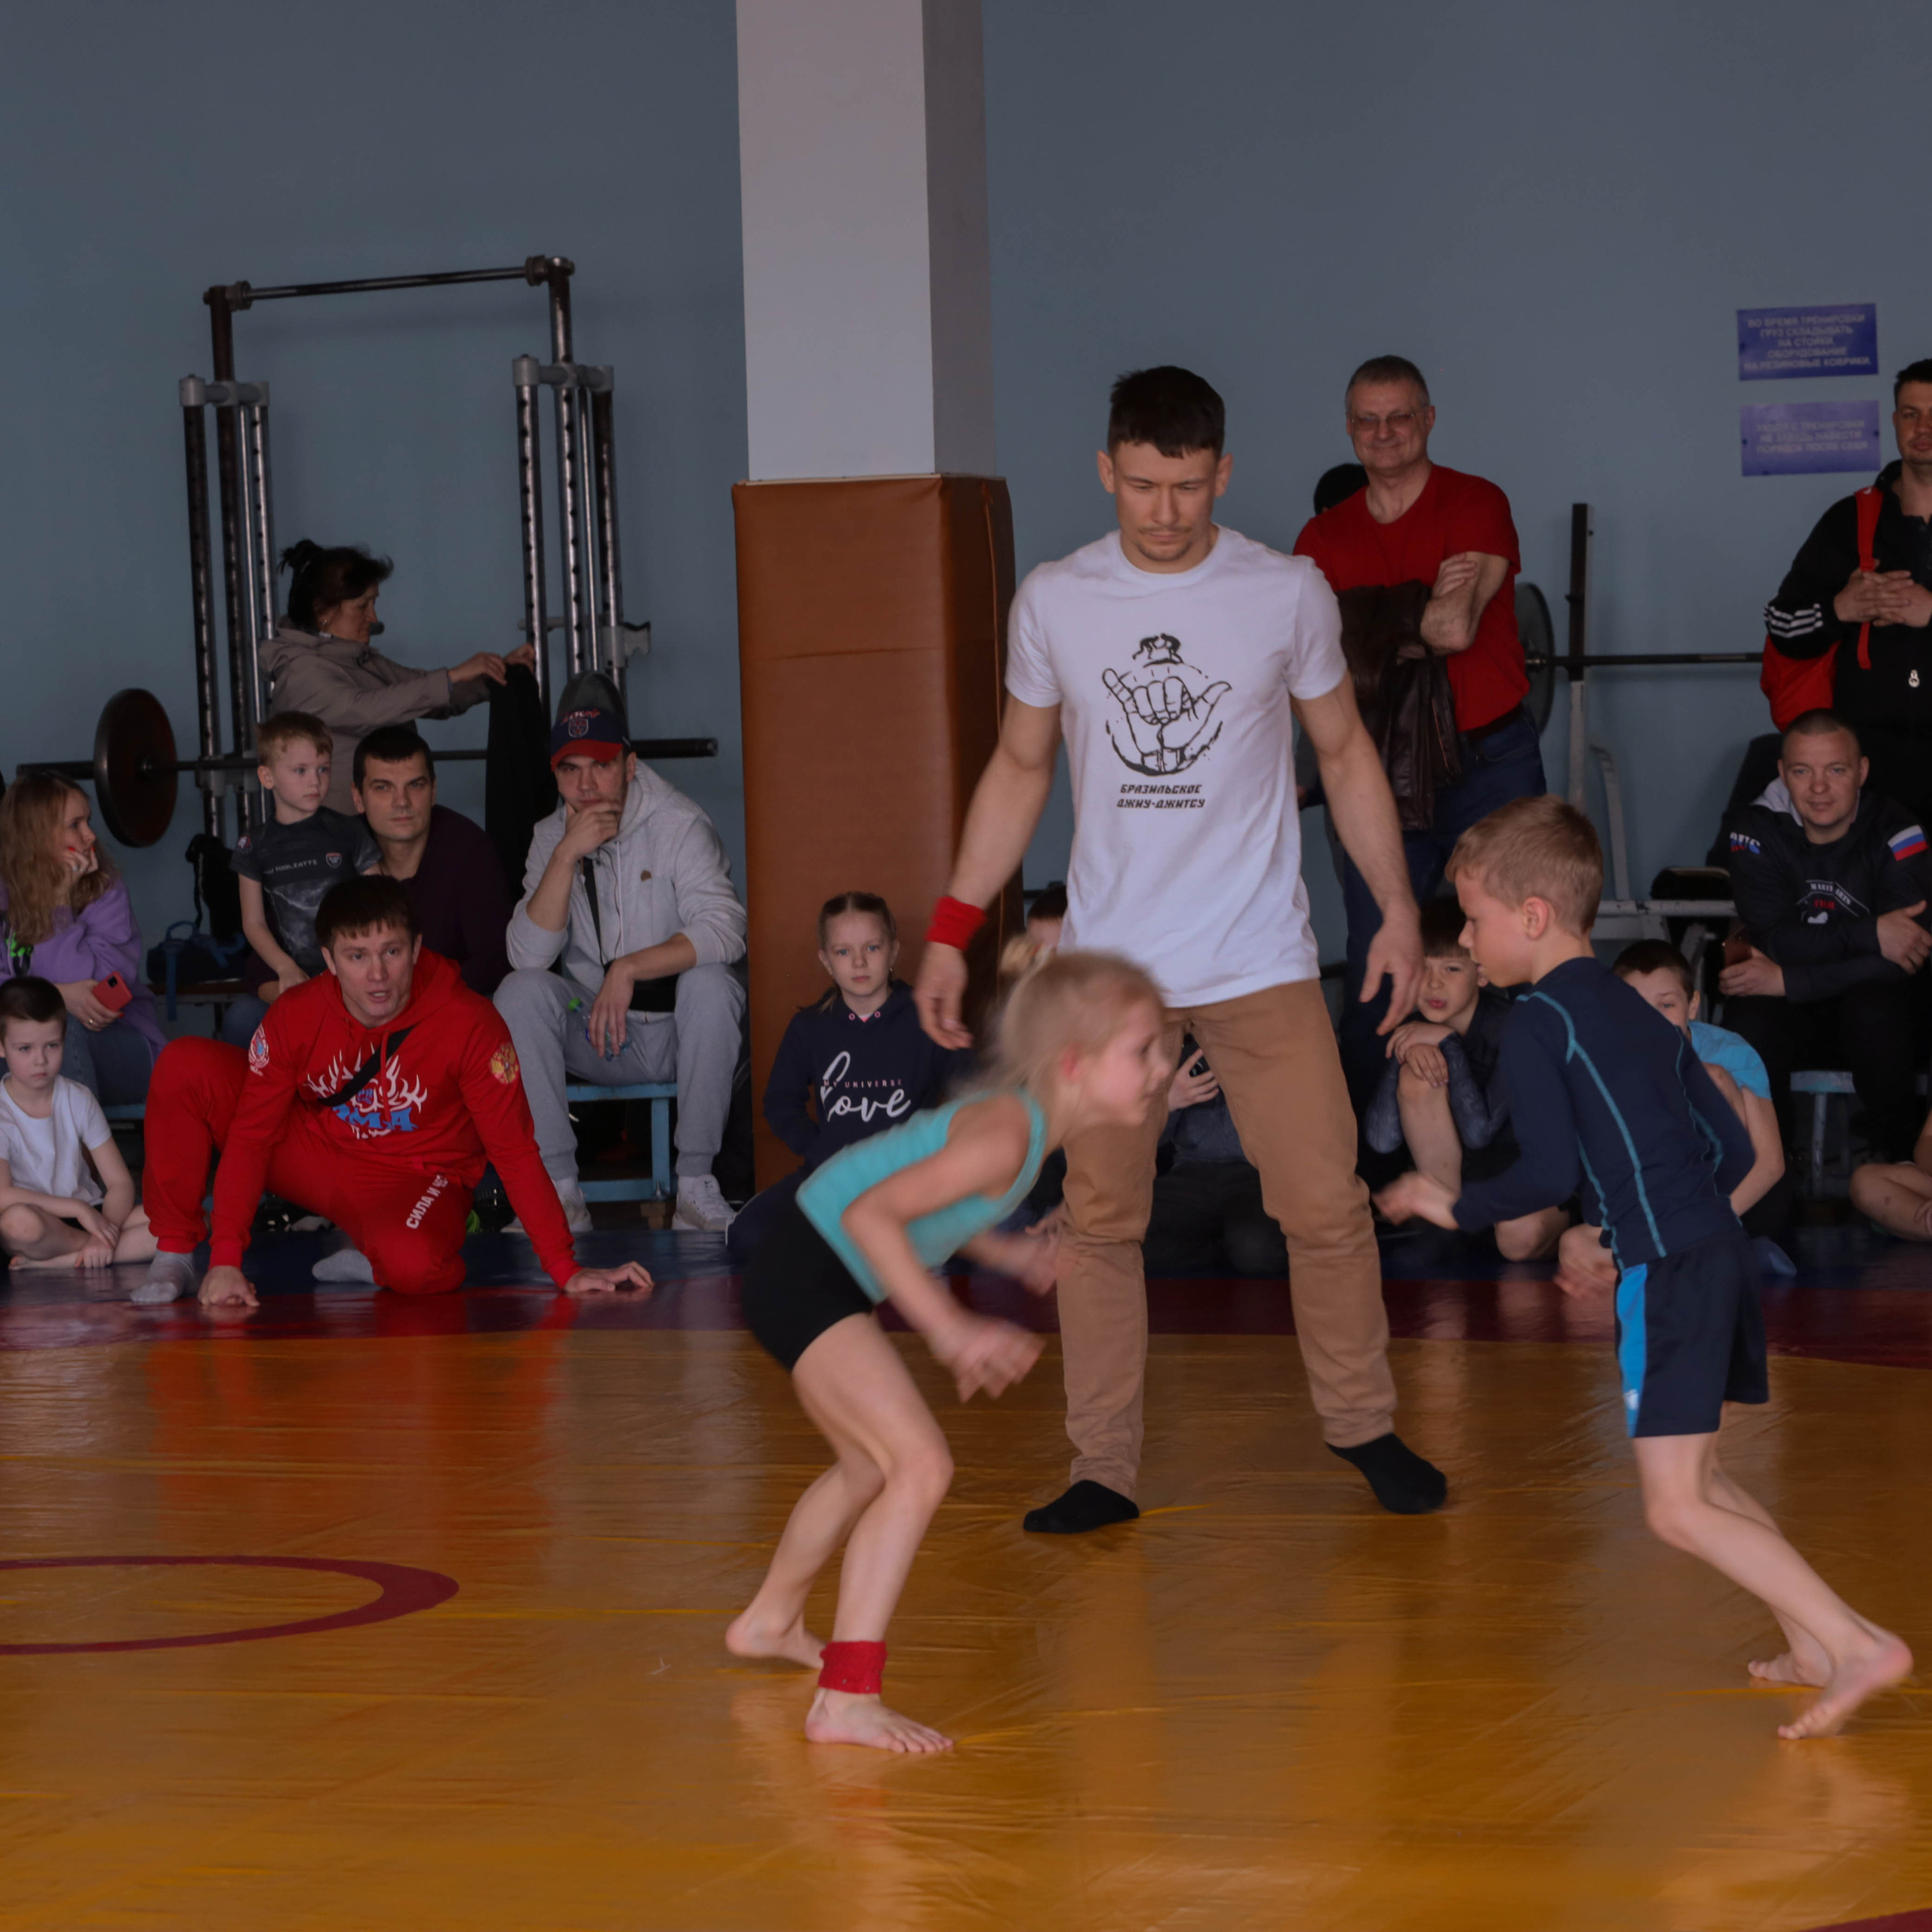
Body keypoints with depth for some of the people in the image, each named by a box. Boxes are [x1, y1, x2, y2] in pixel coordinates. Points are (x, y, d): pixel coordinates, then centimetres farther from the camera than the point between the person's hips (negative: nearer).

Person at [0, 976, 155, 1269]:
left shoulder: (79, 1101, 4)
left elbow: (120, 1182, 0)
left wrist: (105, 1234, -20)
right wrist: (79, 1209, -24)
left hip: (89, 1219, 4)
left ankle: (57, 1262, -24)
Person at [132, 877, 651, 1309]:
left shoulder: (470, 1025, -24)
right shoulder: (294, 1017, -16)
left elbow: (515, 1151, -20)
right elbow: (251, 1137, -10)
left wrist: (566, 1271, -22)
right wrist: (225, 1261, -18)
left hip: (412, 1178, -3)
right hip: (312, 1151, 3)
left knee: (413, 1266, -40)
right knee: (184, 1066, -16)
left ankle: (372, 1260, -1)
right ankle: (175, 1252, -2)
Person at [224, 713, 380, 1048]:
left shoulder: (349, 834, 6)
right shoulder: (255, 847, 10)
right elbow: (254, 923, 7)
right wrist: (287, 969, -10)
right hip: (288, 975, 1)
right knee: (239, 1021, -28)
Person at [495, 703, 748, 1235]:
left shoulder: (678, 826, -10)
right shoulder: (550, 839, 2)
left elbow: (724, 931, -24)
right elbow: (528, 955, -12)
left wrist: (629, 969, -30)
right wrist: (567, 855, -20)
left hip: (681, 1035, -3)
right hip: (598, 1037, 3)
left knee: (711, 983, -33)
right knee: (520, 992, -22)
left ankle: (695, 1185, -25)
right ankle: (560, 1191, -22)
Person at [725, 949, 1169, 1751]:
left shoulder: (1022, 1116, 6)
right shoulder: (1005, 1133, -24)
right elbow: (871, 1213, -30)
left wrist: (1006, 1254, 13)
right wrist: (950, 1331, -29)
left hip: (811, 1278, 11)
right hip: (806, 1273, -11)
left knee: (871, 1466, 28)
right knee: (921, 1465, -20)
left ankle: (770, 1623, 51)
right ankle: (847, 1699, -23)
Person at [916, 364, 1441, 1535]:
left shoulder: (1288, 594, 0)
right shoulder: (1054, 603, 3)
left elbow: (1346, 752, 10)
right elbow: (1019, 770, 12)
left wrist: (1400, 909, 4)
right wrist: (952, 931, 8)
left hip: (1262, 963, -1)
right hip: (1107, 966, 1)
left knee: (1326, 1205, -2)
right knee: (1100, 1218, 1)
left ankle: (1363, 1426, 17)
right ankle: (1105, 1469, 9)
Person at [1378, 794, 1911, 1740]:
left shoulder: (1534, 1024, -5)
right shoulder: (1641, 1013, 20)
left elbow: (1552, 1172, -13)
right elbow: (1732, 1149, 20)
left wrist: (1454, 1206, 1)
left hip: (1667, 1272, -9)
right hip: (1721, 1251, 9)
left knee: (1676, 1506, -7)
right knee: (1697, 1477, 21)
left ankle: (1858, 1645, -16)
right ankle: (1814, 1641, 16)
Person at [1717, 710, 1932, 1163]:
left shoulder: (1895, 834, -12)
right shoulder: (1755, 832, -7)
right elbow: (1773, 940, -19)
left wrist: (1788, 981, -25)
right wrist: (1869, 934, -30)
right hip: (1793, 1019, 1)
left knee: (1877, 1008, -35)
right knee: (1750, 1017, -32)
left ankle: (1895, 1159, -14)